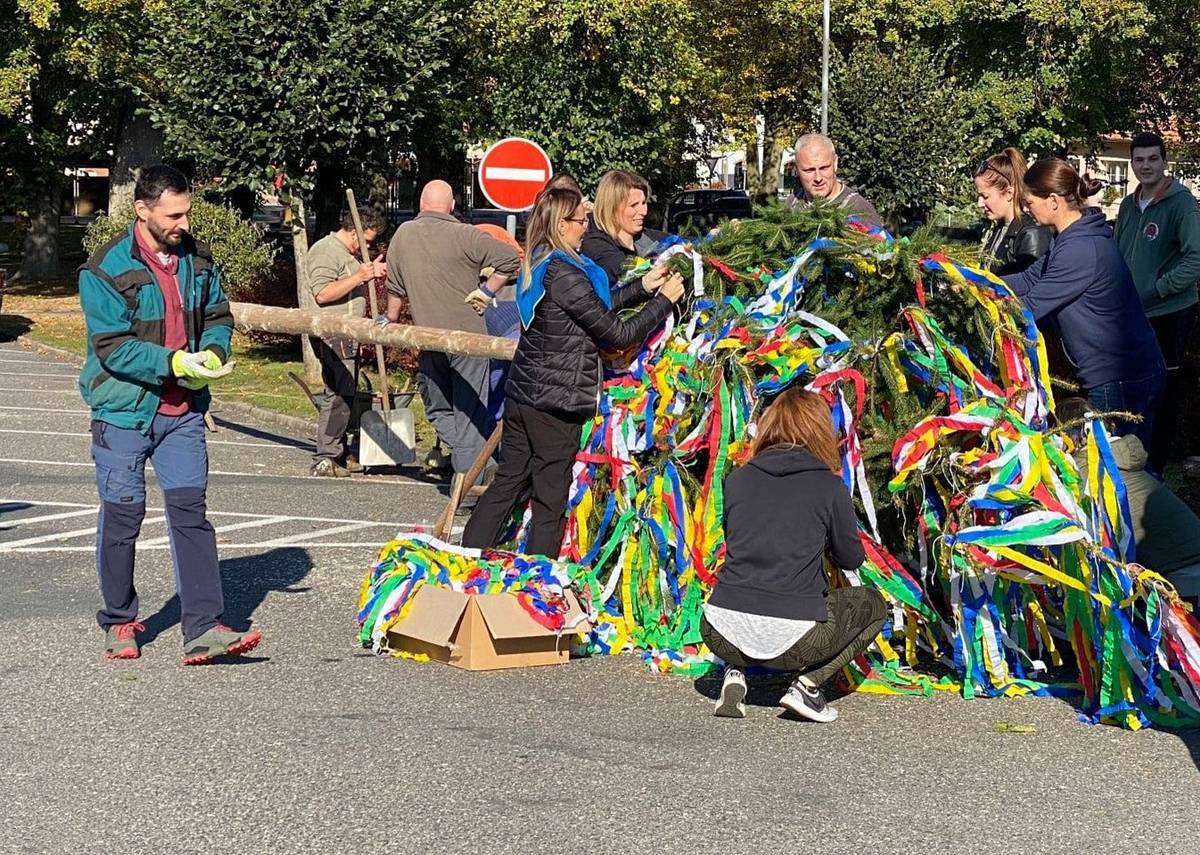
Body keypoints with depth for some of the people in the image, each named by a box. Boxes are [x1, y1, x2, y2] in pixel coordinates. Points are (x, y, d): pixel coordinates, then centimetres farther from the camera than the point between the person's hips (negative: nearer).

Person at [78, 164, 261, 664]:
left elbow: (218, 316, 14)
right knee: (122, 516, 6)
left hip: (182, 411, 4)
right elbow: (112, 348, -18)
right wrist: (175, 363, -24)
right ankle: (119, 623, 22)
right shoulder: (106, 269, -14)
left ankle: (203, 630, -6)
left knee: (191, 511, -3)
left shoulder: (197, 259, 4)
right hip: (124, 411, -4)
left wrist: (213, 353, -7)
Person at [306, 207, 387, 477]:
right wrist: (360, 277, -21)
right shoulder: (325, 251, -11)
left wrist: (371, 275, 11)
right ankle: (325, 459, -11)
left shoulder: (350, 254, 21)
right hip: (333, 336, -10)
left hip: (348, 337, 10)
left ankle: (340, 454, 18)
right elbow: (323, 294, -21)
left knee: (346, 395, 12)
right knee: (338, 396, -13)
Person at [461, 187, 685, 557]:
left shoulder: (537, 265, 8)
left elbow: (596, 306, 17)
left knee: (508, 482, 14)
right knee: (550, 501, 1)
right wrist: (664, 300, -5)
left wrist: (643, 286, 16)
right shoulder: (565, 276, -20)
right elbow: (619, 334, -15)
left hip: (522, 394, 9)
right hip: (555, 402, -9)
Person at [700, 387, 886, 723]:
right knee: (872, 605, 23)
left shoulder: (737, 479, 8)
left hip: (722, 634, 4)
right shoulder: (829, 486, 0)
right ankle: (807, 683, 4)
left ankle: (734, 673, 14)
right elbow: (852, 558, 12)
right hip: (791, 639, -4)